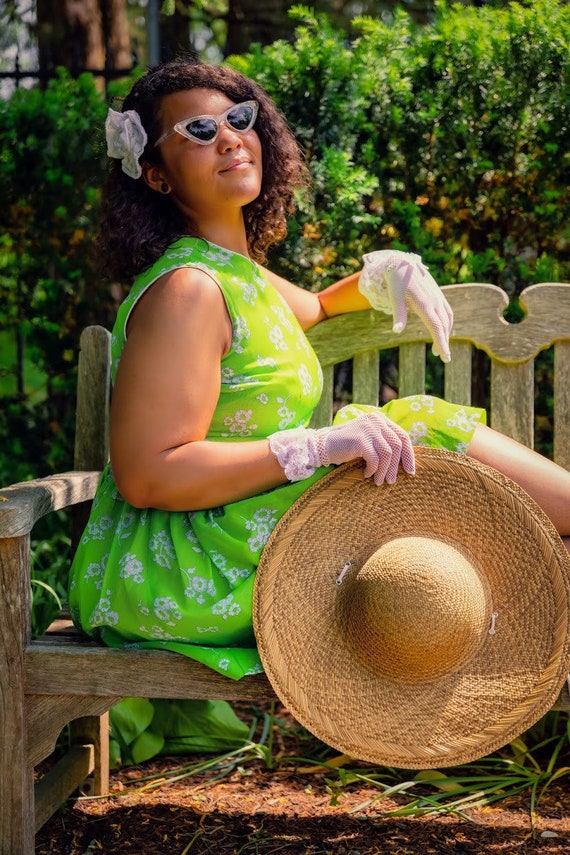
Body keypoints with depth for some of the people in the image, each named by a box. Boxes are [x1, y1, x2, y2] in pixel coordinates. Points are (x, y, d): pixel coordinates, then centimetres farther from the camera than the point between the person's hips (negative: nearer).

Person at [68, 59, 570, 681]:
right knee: (428, 433, -13)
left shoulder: (240, 271, 12)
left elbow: (313, 309, 36)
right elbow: (146, 476, -25)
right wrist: (315, 448, -29)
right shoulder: (184, 291, -18)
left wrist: (382, 275, 14)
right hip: (178, 572, -10)